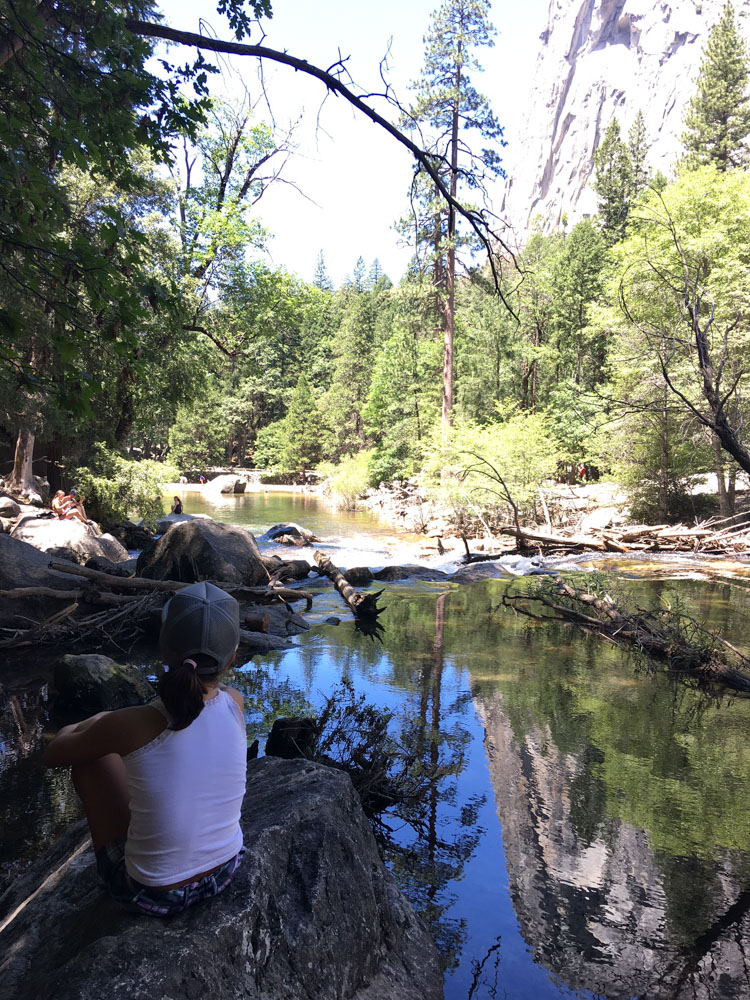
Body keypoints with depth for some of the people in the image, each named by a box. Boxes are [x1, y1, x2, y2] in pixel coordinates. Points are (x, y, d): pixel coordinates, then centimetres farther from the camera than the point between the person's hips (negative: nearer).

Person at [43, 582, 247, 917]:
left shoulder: (130, 725, -27)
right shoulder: (234, 705, -18)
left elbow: (53, 754, -3)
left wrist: (74, 730, 13)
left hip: (152, 894, -3)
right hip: (224, 871, 4)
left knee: (89, 751, 9)